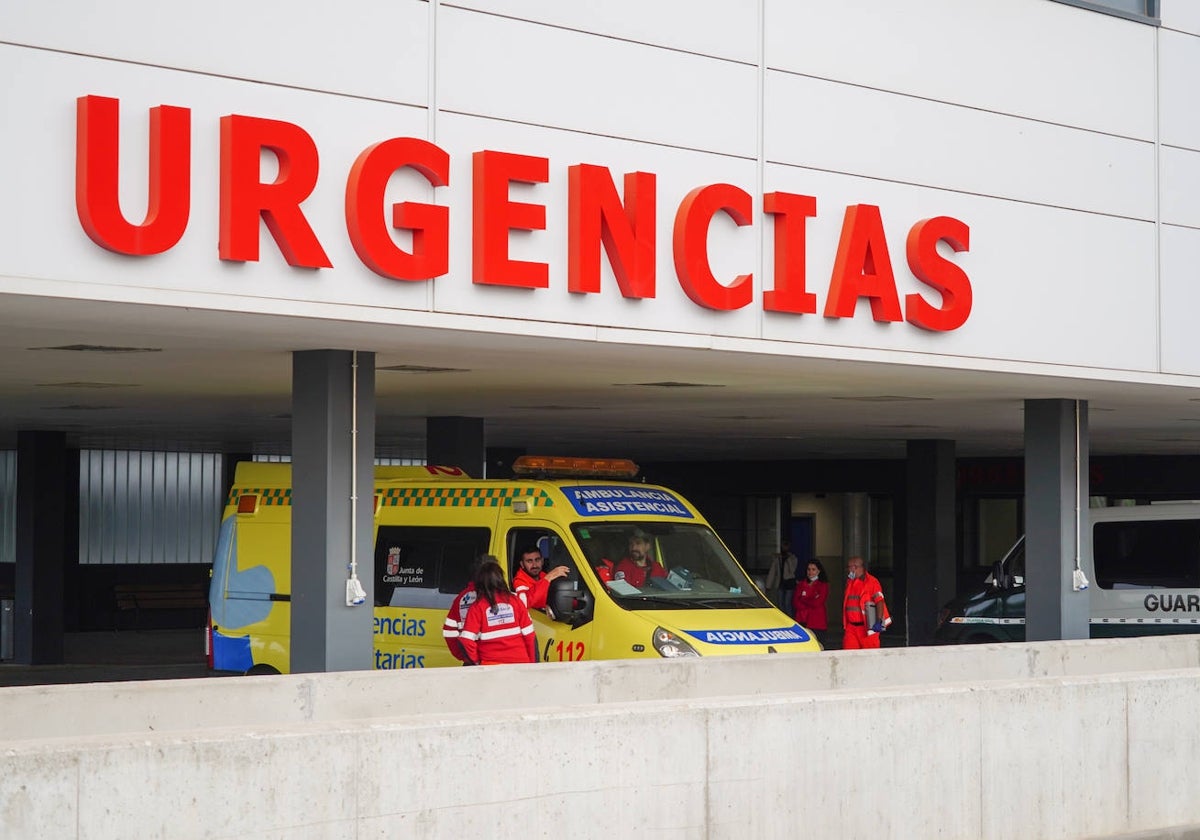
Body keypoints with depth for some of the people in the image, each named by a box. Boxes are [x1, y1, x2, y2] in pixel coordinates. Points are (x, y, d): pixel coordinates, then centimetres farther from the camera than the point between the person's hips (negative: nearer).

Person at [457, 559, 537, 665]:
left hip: (490, 664, -2)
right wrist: (532, 663, 13)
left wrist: (475, 661, 6)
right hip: (520, 662, 2)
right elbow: (528, 634, 3)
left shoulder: (477, 607, -4)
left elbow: (466, 640, -10)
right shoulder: (515, 601, 1)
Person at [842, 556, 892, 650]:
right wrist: (844, 624, 23)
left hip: (868, 627, -6)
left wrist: (879, 622, -21)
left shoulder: (871, 582, -9)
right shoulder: (849, 582, 14)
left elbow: (879, 602, -14)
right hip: (851, 627, 6)